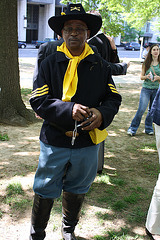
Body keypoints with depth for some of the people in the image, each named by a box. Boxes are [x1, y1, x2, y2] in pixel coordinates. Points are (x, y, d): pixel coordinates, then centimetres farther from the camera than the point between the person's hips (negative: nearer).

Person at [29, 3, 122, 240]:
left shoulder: (100, 65, 2)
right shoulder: (49, 63, -4)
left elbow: (114, 98, 5)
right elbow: (37, 100, -9)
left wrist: (102, 114, -17)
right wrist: (69, 110, -24)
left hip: (87, 143, 2)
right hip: (54, 142, -2)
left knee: (77, 190, 20)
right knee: (45, 191, 9)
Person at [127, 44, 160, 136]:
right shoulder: (146, 63, 2)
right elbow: (141, 77, 5)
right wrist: (147, 77, -16)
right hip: (146, 88, -1)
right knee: (141, 109, -10)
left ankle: (149, 128, 27)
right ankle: (133, 129, 2)